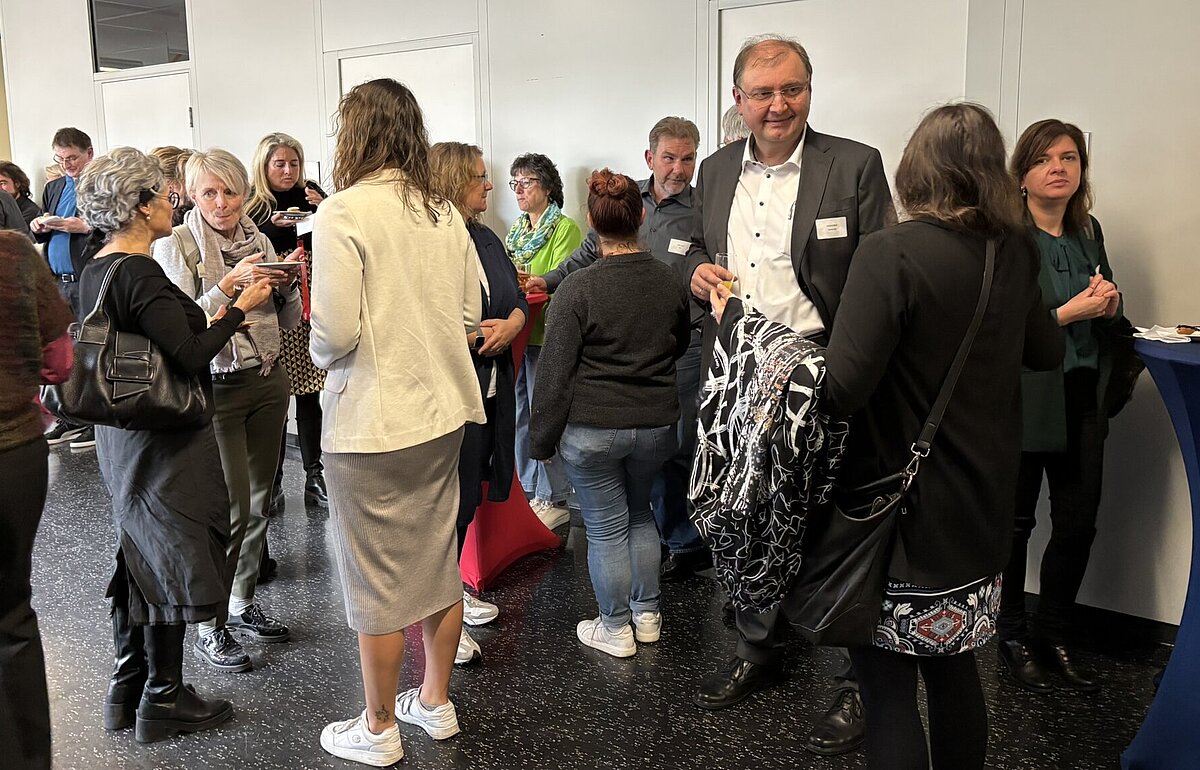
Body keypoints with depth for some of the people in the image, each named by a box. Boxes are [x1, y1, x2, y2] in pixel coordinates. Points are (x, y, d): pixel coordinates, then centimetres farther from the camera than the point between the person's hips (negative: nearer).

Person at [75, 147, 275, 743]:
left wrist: (214, 316, 14)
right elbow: (189, 358, -24)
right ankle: (163, 700, 17)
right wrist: (239, 308, -13)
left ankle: (125, 690, 32)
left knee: (139, 553, 19)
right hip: (164, 441, -9)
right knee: (172, 559, 4)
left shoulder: (95, 270, 7)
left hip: (121, 433, 10)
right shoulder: (140, 274, -21)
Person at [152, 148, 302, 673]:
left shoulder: (258, 240, 9)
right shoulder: (175, 246, -7)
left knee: (258, 501, 11)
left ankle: (243, 604, 28)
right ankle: (209, 626, 9)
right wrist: (228, 285, -26)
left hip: (268, 382, 6)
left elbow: (287, 321, 13)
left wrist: (288, 284, -6)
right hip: (215, 389, -6)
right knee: (231, 509, -6)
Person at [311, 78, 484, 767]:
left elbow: (335, 333, -19)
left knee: (377, 580, 7)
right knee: (438, 560, 18)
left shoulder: (344, 212, -15)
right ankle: (436, 703, 34)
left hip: (373, 424, -6)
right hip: (444, 411, 7)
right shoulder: (444, 212, 4)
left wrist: (321, 354, 3)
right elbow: (470, 312, 8)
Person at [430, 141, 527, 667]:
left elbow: (518, 299, 15)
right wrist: (473, 337, -19)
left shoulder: (486, 239, 13)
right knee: (451, 501, -1)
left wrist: (511, 324, -6)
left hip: (492, 388, 8)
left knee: (469, 497, 16)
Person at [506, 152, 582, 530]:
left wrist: (523, 279, -26)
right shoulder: (517, 229, 18)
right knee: (520, 414, 12)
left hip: (545, 333, -8)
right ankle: (528, 492, 24)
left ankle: (554, 500, 8)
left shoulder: (565, 228, -7)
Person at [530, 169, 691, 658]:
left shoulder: (578, 289, -15)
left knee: (606, 527, 9)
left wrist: (541, 440, -3)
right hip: (656, 424, 5)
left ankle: (616, 630, 22)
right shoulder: (672, 282, -2)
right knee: (639, 514, 23)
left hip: (592, 429, -4)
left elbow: (555, 373, -12)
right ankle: (647, 616, 32)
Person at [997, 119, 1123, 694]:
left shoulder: (1088, 232, 10)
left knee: (1078, 523, 9)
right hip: (1024, 402, -6)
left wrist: (1110, 304, -1)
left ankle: (1054, 634, 28)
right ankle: (1013, 637, 25)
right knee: (1015, 523, 8)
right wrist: (1072, 311, -18)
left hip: (1082, 402, 6)